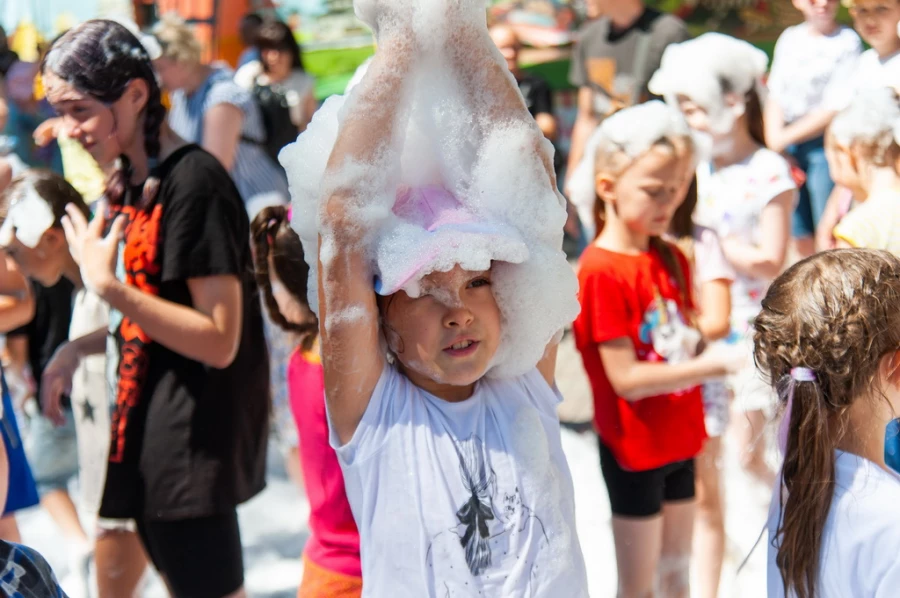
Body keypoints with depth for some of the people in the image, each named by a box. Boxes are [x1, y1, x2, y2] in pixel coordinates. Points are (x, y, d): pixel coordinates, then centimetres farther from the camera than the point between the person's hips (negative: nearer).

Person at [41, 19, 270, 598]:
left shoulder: (193, 181, -18)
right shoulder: (129, 184, 8)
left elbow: (219, 341, -22)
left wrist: (110, 288, -27)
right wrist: (80, 348, 5)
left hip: (196, 438, -9)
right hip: (150, 428, 9)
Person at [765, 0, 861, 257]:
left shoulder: (847, 41, -7)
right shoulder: (790, 38, 10)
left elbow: (835, 109, -12)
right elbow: (775, 95, 10)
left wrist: (785, 138, -9)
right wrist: (775, 140, -5)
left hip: (824, 143, -5)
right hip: (788, 149, 5)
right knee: (799, 233, 11)